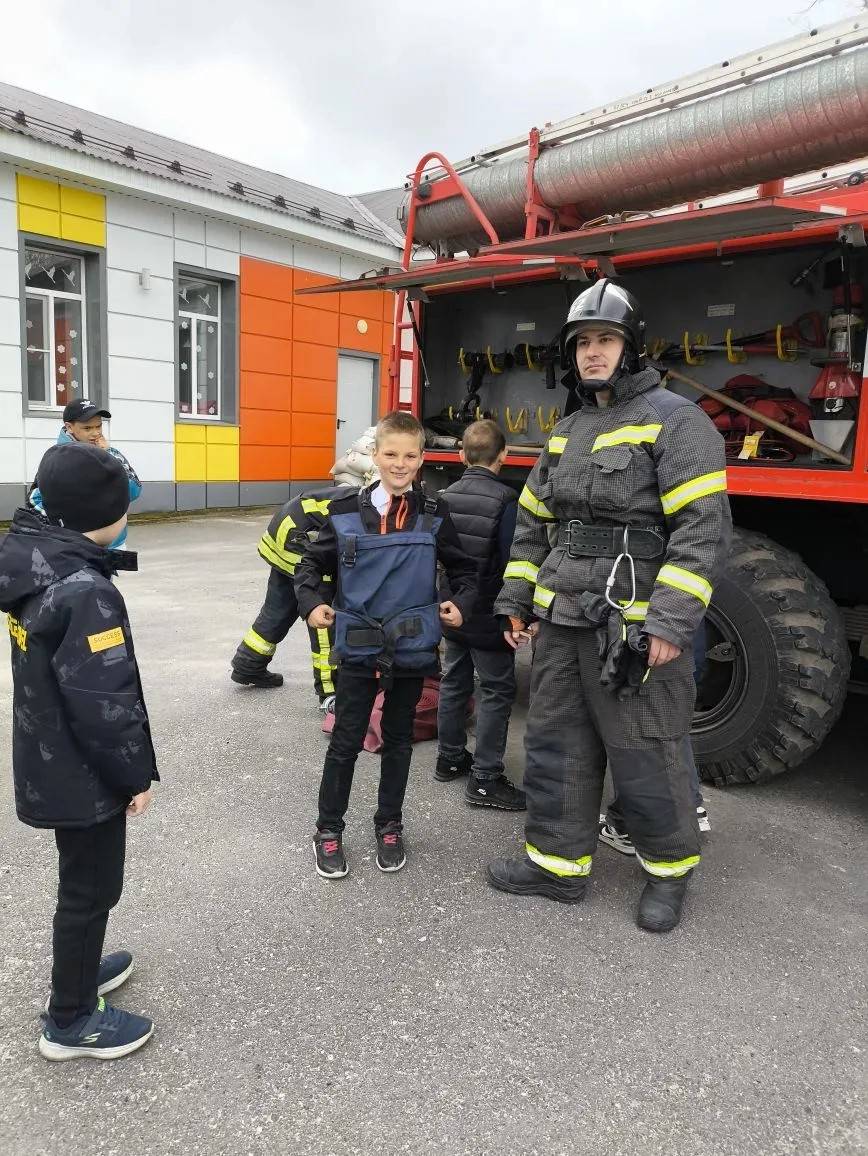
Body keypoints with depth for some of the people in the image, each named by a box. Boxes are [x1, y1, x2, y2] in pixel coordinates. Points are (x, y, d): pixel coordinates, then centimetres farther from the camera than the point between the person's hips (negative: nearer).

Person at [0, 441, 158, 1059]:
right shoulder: (85, 592, -29)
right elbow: (105, 702, -26)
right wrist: (136, 774, -15)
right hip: (84, 772, -9)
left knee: (81, 877, 27)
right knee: (92, 887, 10)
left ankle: (78, 968, 48)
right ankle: (71, 1021, 28)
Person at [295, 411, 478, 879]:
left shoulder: (434, 514, -2)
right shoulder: (346, 512, -4)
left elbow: (463, 569, 9)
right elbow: (310, 564, 5)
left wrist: (461, 603, -8)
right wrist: (312, 603, -11)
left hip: (411, 648, 1)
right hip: (358, 648, -1)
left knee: (398, 740, 16)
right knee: (345, 741, 7)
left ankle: (389, 826, 34)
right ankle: (328, 829, 25)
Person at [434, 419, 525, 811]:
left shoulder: (447, 495, 3)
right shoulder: (506, 499, -17)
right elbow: (511, 561, -20)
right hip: (488, 613, -7)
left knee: (454, 681, 18)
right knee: (496, 692, 3)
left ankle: (450, 757, 31)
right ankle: (485, 779, 6)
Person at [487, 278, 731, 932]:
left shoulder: (675, 422, -8)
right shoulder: (568, 432, 15)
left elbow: (704, 528, -16)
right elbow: (533, 524, 19)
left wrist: (670, 623, -22)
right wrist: (516, 600, 15)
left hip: (633, 626, -7)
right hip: (563, 622, 7)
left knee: (645, 755, 4)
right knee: (556, 745, 13)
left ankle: (669, 869, 28)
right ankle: (558, 863, 28)